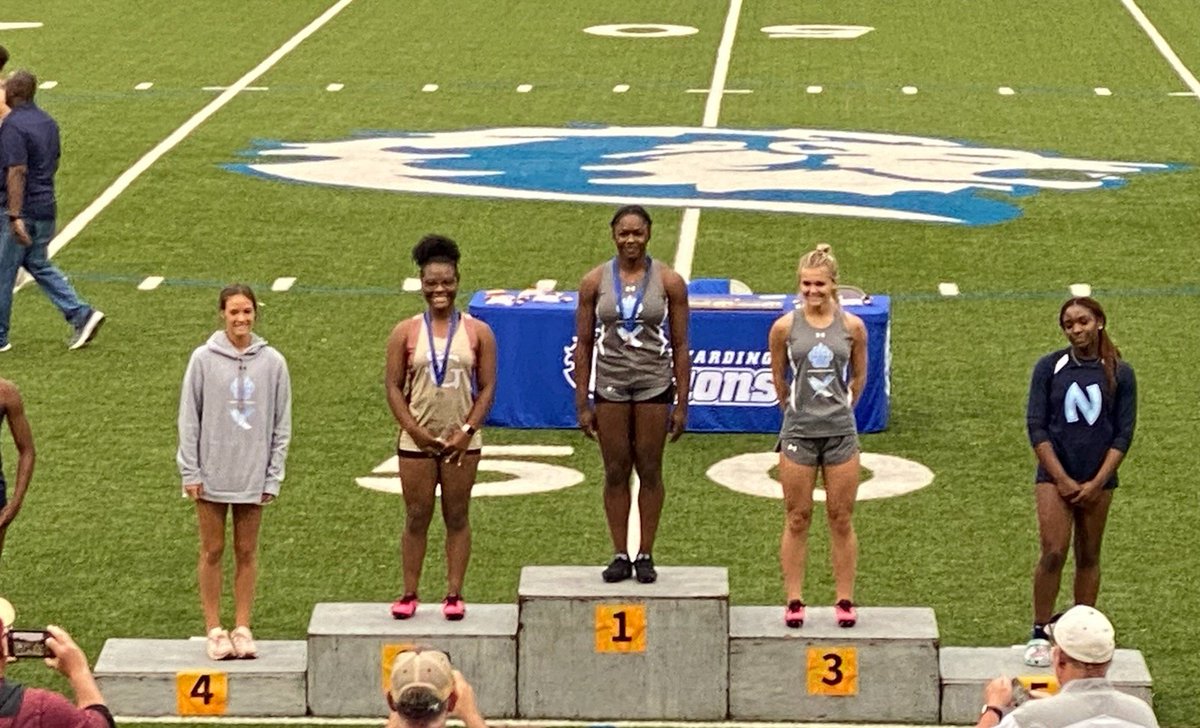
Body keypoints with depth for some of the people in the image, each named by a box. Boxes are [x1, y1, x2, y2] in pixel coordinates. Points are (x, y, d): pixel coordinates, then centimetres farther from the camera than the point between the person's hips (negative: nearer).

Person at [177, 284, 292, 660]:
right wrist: (191, 471, -5)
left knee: (247, 551, 7)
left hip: (253, 474, 1)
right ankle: (214, 631, 11)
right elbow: (189, 417, 0)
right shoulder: (204, 359, -4)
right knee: (212, 551, 5)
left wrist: (273, 476, -1)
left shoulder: (272, 362, 0)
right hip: (212, 472, -1)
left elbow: (281, 425, 4)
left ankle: (242, 629, 14)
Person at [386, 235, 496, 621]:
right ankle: (409, 594, 10)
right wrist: (415, 431, -10)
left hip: (462, 441, 0)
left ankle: (454, 594, 9)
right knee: (416, 517, 4)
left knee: (457, 517, 4)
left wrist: (467, 431, -9)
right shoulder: (406, 333, 3)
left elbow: (487, 387, 1)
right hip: (417, 440, 0)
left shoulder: (478, 332, 2)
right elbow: (394, 387, 1)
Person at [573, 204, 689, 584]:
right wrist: (582, 404, 0)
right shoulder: (595, 281, 0)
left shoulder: (669, 281, -2)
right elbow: (584, 344, 3)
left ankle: (645, 554, 11)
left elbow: (680, 345, 1)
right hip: (610, 384, 1)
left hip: (654, 384, -1)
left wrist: (682, 404, -2)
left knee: (649, 470, 3)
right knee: (615, 472, 4)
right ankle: (620, 555, 11)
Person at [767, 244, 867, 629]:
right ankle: (794, 600, 10)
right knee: (797, 519, 5)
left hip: (840, 432, 0)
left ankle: (845, 601, 12)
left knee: (841, 520, 6)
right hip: (798, 433, 0)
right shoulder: (785, 327, -3)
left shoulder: (851, 327, -2)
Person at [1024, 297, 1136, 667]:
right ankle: (1039, 634, -4)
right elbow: (1036, 427, -4)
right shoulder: (1050, 367, -3)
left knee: (1088, 557, 8)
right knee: (1053, 552, -12)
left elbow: (1124, 434, 0)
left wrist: (1096, 483, -8)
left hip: (1098, 479, 1)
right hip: (1054, 475, -1)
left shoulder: (1119, 373, 0)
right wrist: (1063, 480, -10)